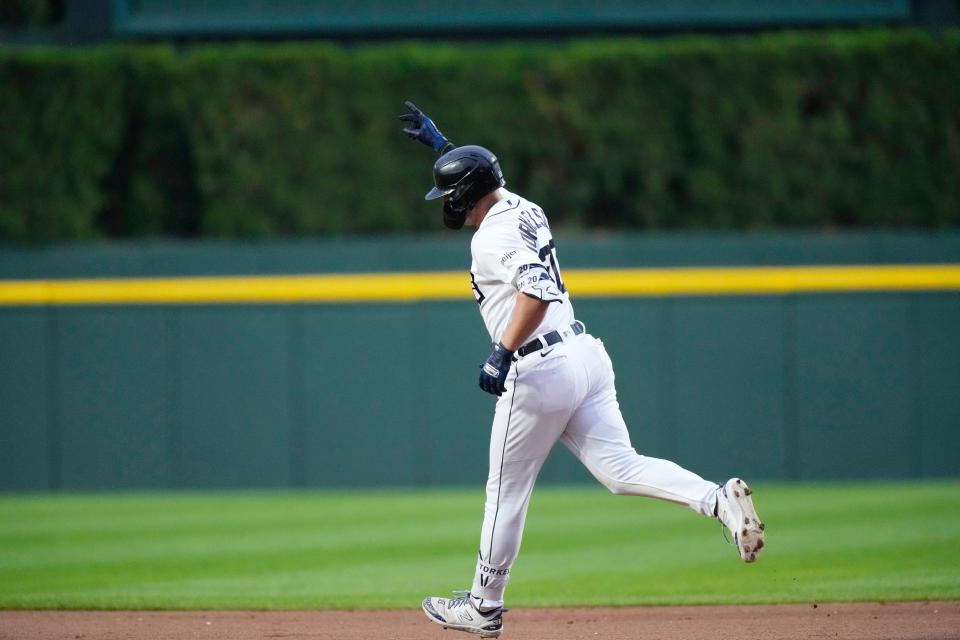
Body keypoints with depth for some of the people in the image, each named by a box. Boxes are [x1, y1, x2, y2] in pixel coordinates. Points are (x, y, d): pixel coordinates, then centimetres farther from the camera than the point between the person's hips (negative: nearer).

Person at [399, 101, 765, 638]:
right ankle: (720, 499, -24)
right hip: (586, 353, 8)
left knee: (507, 489, 5)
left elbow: (538, 291, -28)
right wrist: (439, 142, 39)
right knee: (621, 468, -2)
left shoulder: (494, 235, -12)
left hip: (539, 371, -8)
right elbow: (478, 176, 39)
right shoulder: (523, 209, 15)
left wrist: (502, 354, -26)